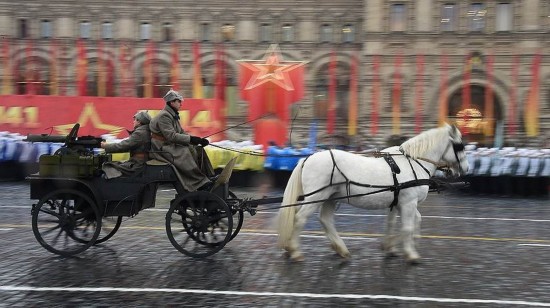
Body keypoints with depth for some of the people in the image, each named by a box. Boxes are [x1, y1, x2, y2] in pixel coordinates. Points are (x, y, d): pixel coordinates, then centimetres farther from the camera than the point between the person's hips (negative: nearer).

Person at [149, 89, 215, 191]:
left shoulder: (173, 116, 15)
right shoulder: (164, 116, -16)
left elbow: (181, 132, 12)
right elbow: (171, 136, -25)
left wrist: (199, 140, -3)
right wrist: (191, 139, -27)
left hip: (172, 146, 10)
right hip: (162, 149, -10)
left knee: (198, 150, -2)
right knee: (184, 153, -32)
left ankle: (210, 177, -7)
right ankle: (202, 184, -31)